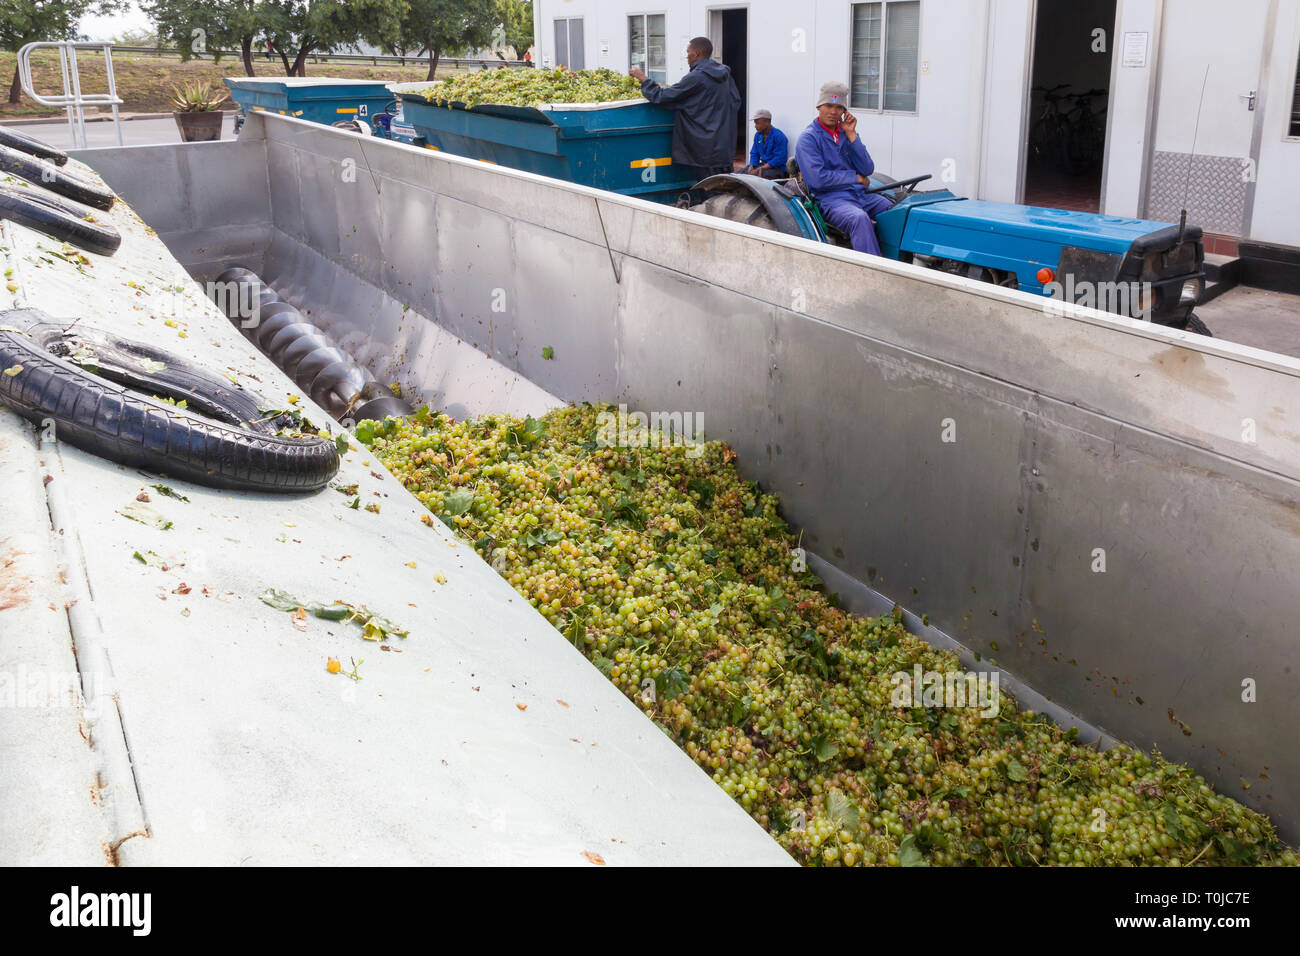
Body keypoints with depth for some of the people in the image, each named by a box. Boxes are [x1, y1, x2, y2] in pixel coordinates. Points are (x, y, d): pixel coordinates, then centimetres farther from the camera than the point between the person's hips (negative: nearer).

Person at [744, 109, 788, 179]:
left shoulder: (779, 136, -15)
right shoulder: (758, 135, 9)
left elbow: (779, 159, -20)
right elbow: (754, 154, 15)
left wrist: (759, 170, -24)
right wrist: (751, 168, -8)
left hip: (777, 167, -7)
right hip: (763, 165, 7)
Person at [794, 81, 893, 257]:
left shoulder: (845, 133, 15)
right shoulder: (808, 138, -2)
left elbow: (867, 170, 4)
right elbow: (817, 179, -15)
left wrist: (851, 135, -2)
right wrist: (855, 177, -6)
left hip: (861, 195, 6)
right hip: (831, 198, -6)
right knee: (860, 218, -37)